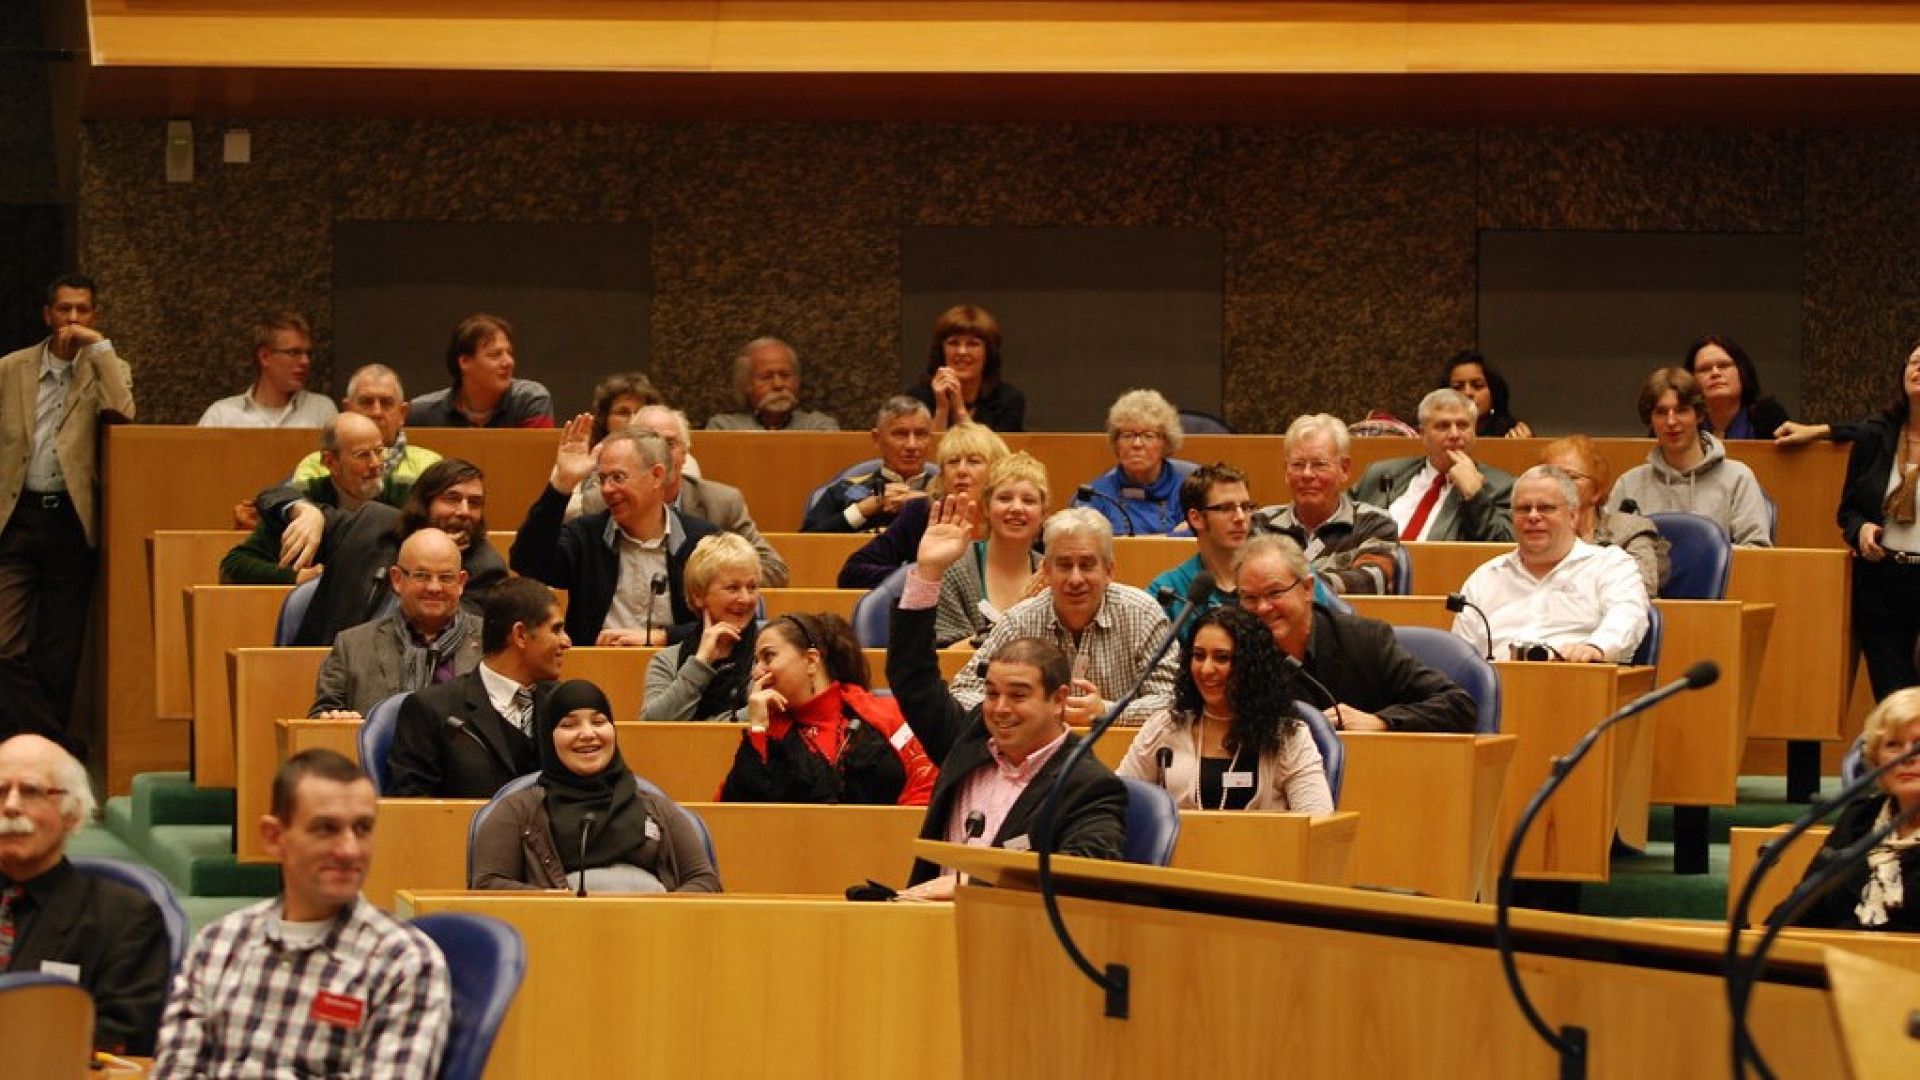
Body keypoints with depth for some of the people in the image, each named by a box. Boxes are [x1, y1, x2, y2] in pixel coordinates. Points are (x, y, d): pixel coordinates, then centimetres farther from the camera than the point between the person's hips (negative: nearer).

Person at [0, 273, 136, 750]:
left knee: (58, 652, 3)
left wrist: (97, 346, -12)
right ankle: (63, 746, -7)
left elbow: (121, 412, -16)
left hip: (71, 519, 0)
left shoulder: (106, 368, 6)